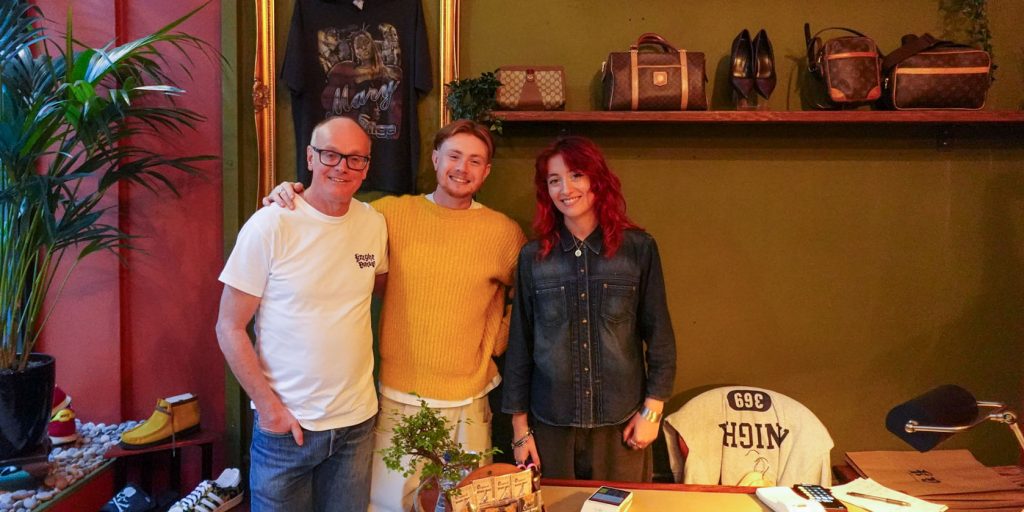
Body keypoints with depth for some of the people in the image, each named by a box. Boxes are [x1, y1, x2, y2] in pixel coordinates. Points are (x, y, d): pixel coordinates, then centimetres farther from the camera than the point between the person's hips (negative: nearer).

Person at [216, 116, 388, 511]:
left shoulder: (374, 224, -1)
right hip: (285, 422, -3)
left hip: (358, 420, 4)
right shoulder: (270, 226, -12)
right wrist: (268, 404, -13)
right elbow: (229, 328, -9)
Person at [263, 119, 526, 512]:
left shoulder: (505, 233, -3)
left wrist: (497, 340, 6)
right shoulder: (392, 213, -3)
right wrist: (287, 200, -8)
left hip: (467, 406, 0)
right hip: (397, 401, 0)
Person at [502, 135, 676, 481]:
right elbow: (520, 344, 2)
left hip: (620, 423, -1)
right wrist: (519, 426, 3)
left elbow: (659, 334, 1)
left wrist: (652, 410, -2)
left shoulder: (639, 249, -4)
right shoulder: (533, 257, -1)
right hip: (551, 424, 1)